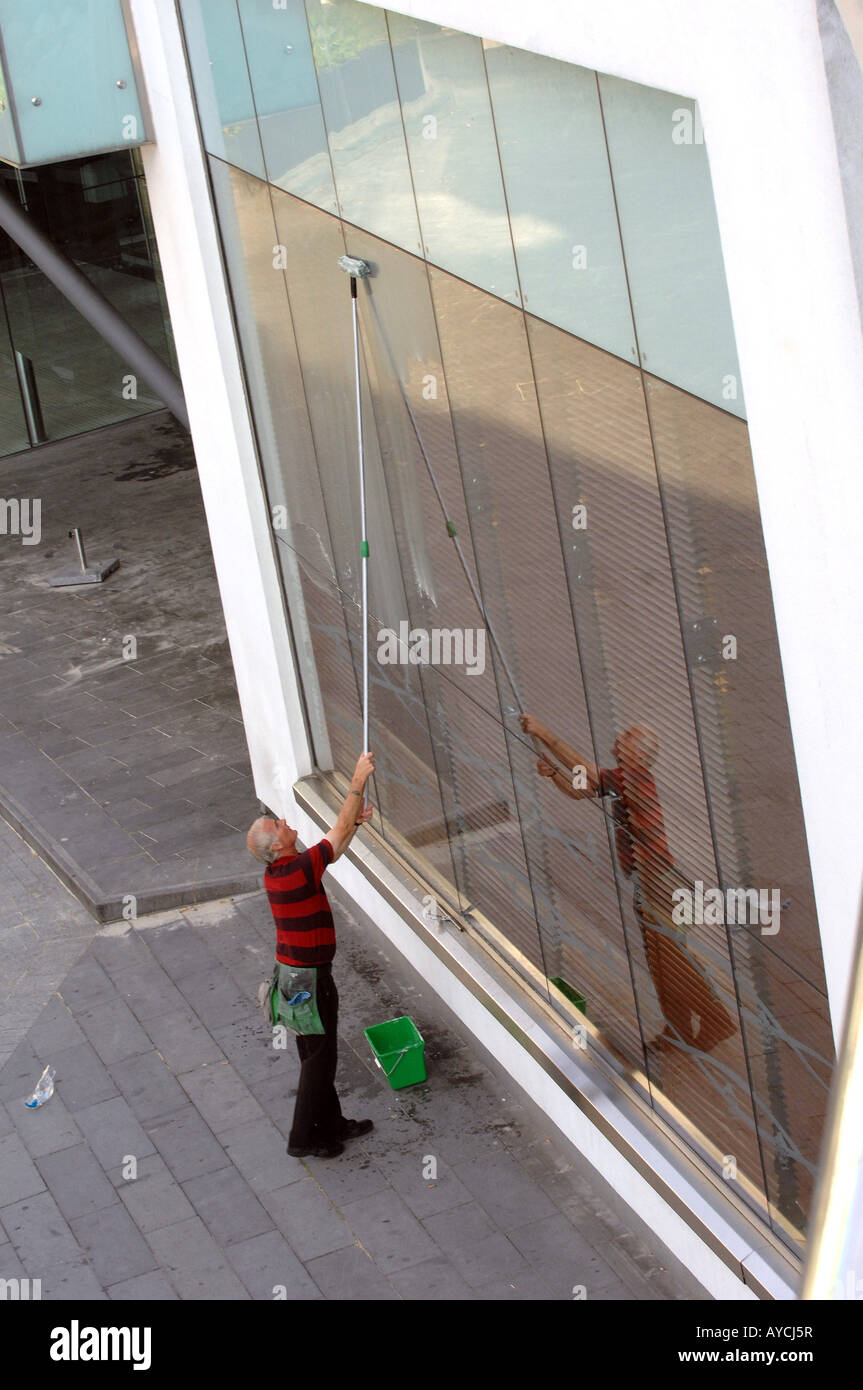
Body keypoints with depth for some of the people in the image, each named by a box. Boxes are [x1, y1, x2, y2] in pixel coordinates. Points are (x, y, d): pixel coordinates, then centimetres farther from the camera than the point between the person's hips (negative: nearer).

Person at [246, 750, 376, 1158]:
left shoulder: (276, 873, 1)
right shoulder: (299, 870, -25)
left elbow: (335, 843, 16)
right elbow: (340, 831, -20)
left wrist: (355, 822, 9)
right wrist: (358, 781, -14)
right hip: (310, 978, -9)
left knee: (317, 1054, 20)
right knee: (319, 1057, 3)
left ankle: (331, 1124, 32)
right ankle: (304, 1137, 12)